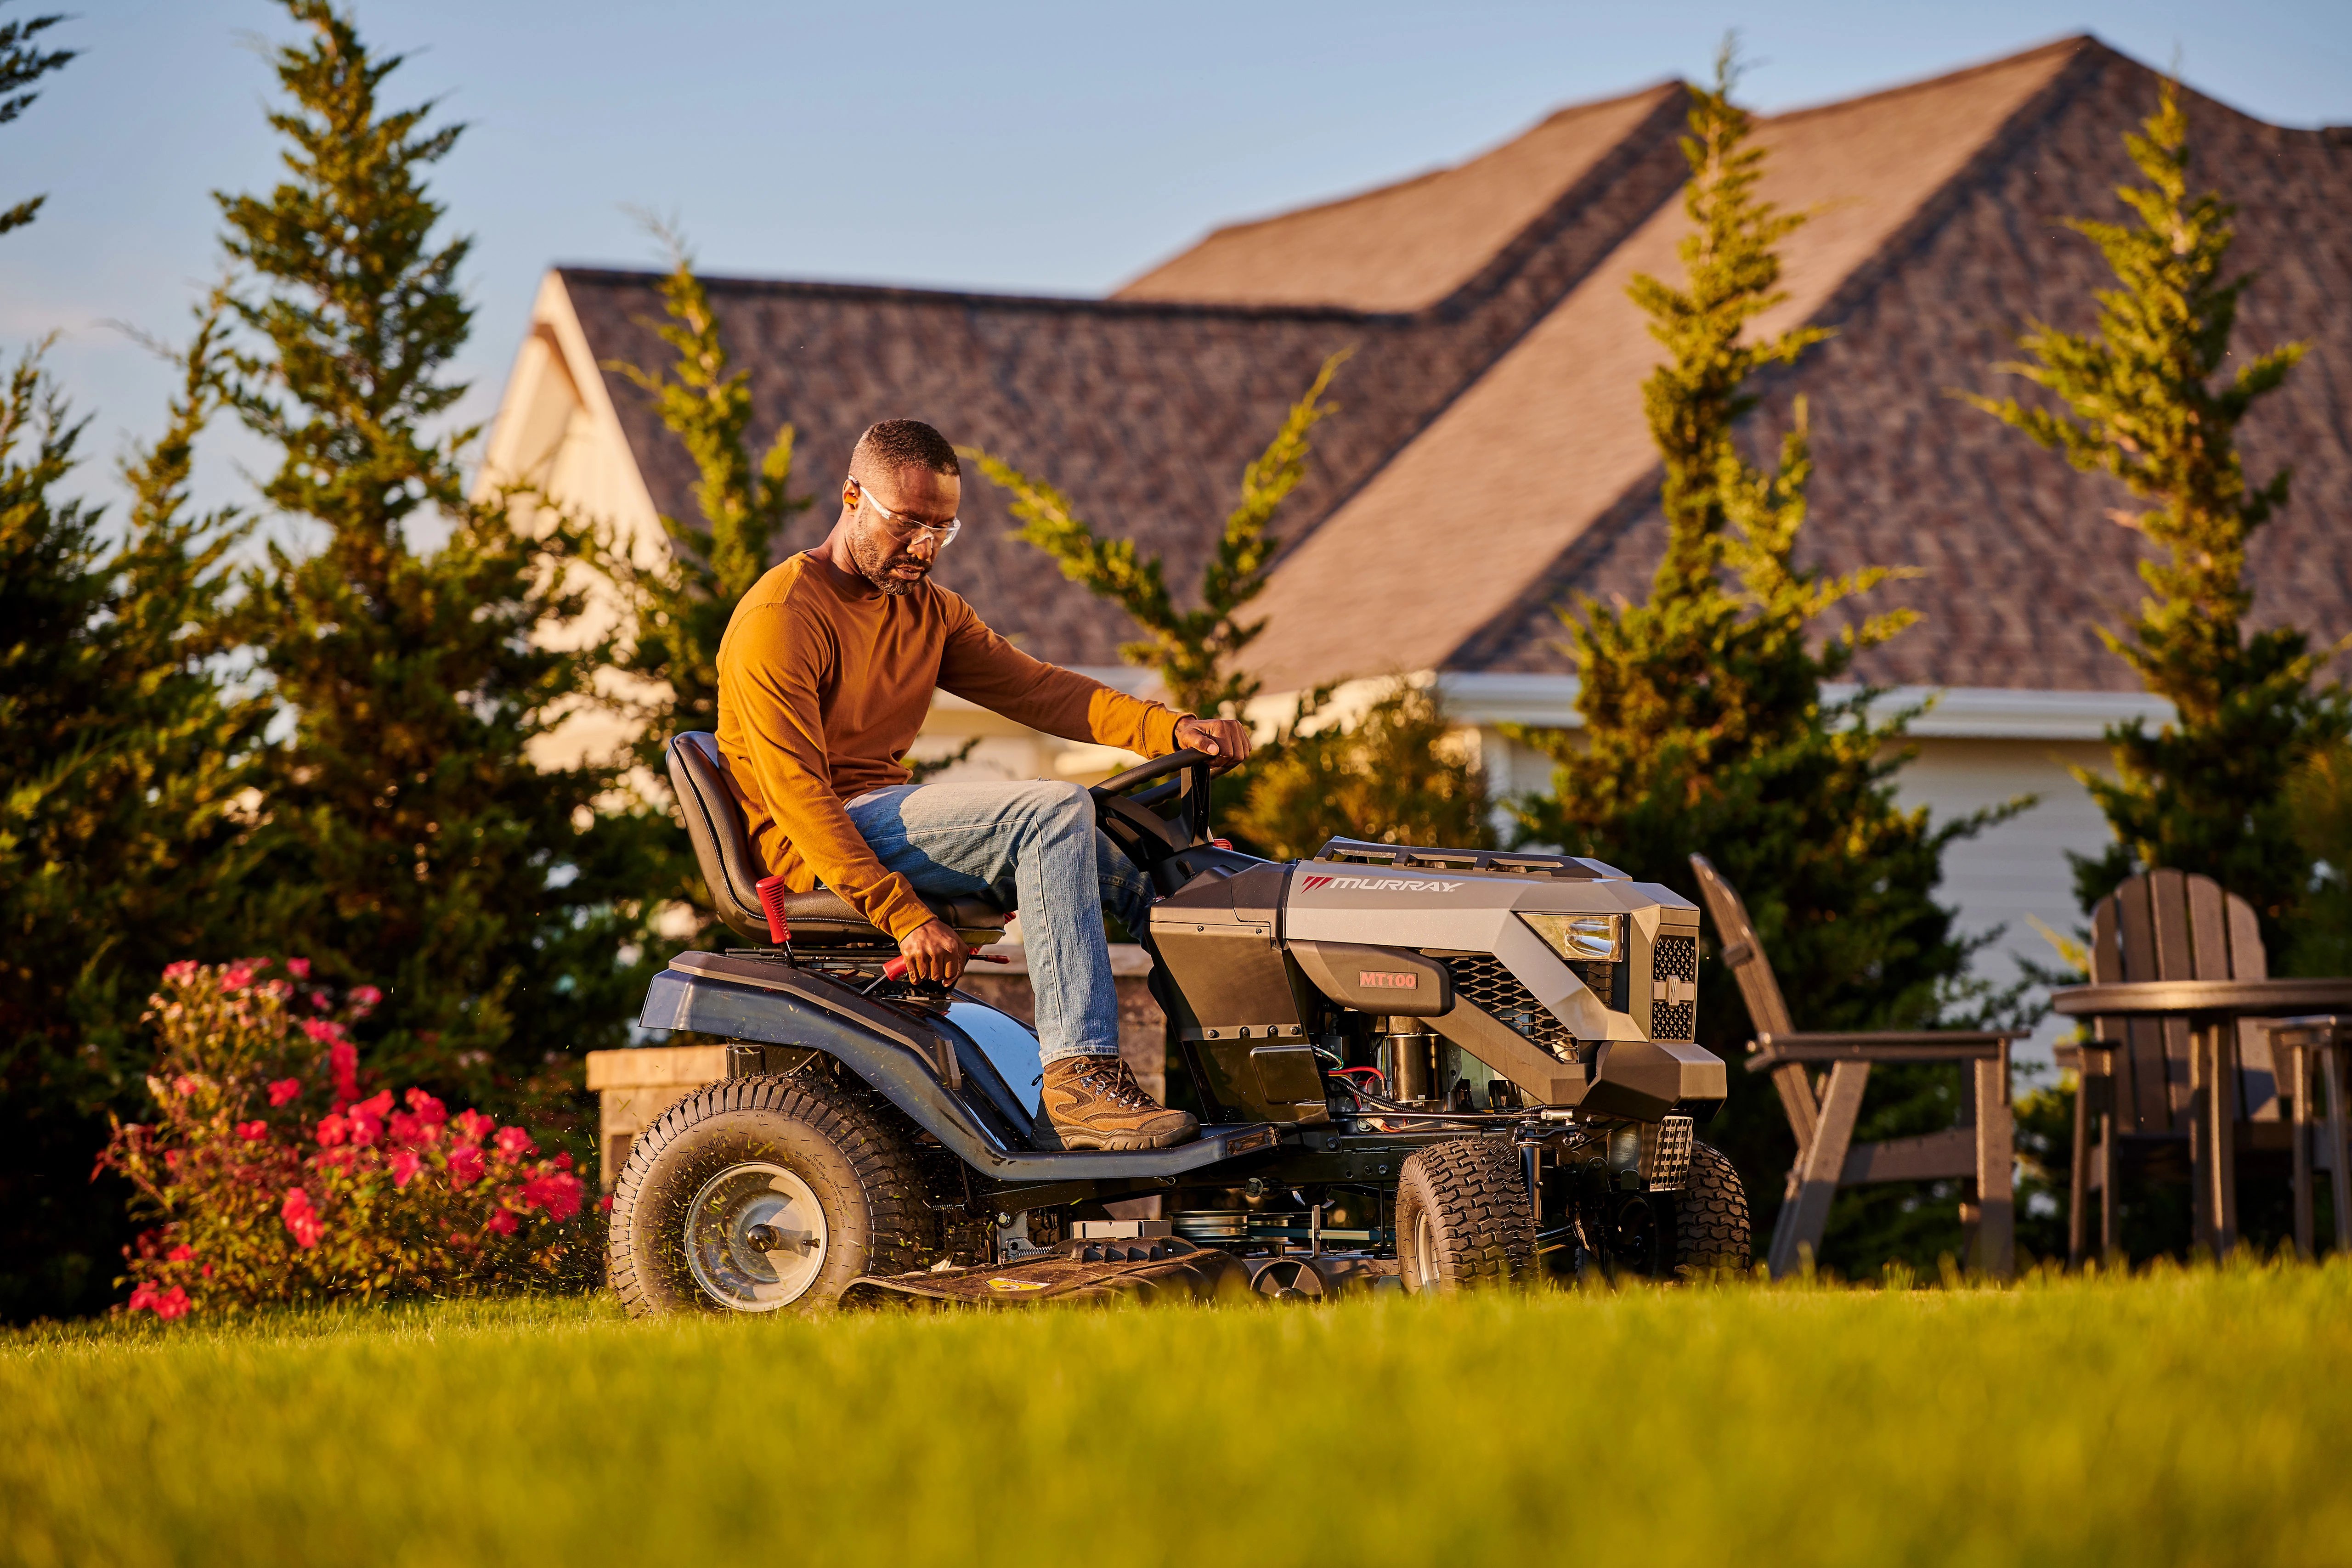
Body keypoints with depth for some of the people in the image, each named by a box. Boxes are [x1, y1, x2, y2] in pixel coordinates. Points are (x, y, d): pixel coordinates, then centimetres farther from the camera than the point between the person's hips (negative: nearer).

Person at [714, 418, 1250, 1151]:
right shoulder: (781, 618, -13)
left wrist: (1171, 729, -12)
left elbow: (1033, 687, 5)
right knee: (1052, 813, -24)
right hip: (807, 851, -9)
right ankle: (1077, 1083, -31)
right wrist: (904, 915, -29)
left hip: (893, 826, 9)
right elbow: (795, 793, -20)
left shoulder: (925, 609, 16)